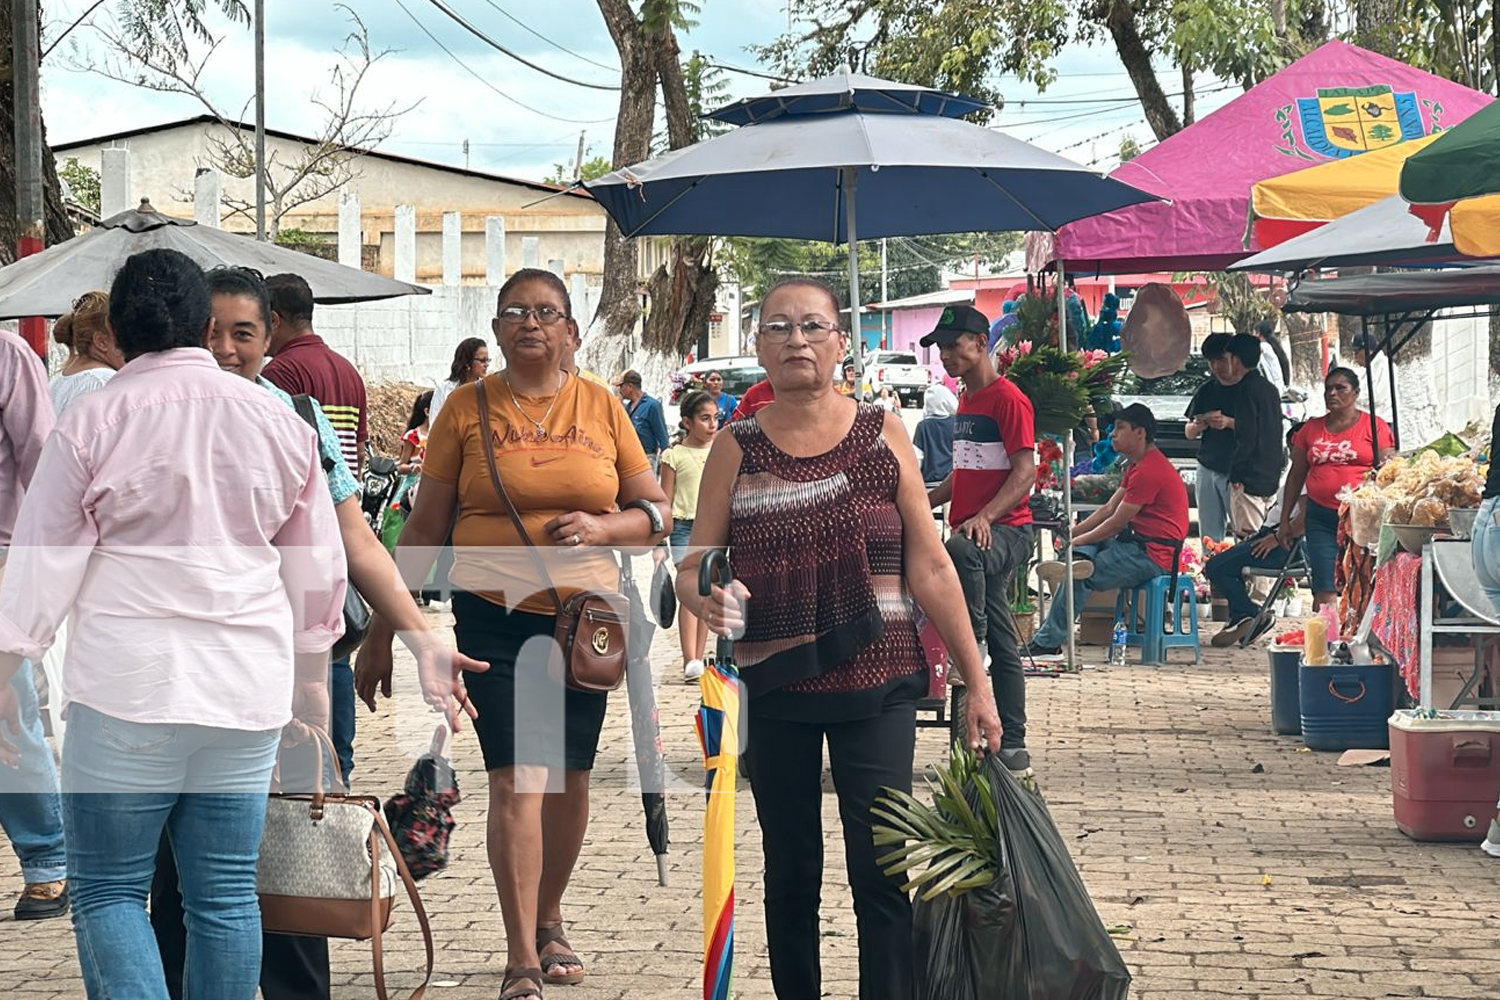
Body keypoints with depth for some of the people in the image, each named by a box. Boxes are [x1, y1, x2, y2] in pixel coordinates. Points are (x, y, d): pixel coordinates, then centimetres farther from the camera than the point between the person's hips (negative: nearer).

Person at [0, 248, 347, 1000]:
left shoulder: (92, 421, -4)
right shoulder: (278, 421, 8)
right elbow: (319, 567, 16)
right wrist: (312, 675, 29)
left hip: (128, 683, -4)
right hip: (248, 683, 4)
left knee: (108, 890, 4)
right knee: (226, 895, 9)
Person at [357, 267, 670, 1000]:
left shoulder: (601, 408, 5)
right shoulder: (467, 408, 1)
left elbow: (657, 513, 8)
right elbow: (424, 528, 5)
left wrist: (601, 527, -13)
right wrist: (382, 628, 4)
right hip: (493, 617, -2)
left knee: (570, 777, 10)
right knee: (516, 778, -11)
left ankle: (548, 920, 31)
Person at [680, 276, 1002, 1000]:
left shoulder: (882, 435, 1)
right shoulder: (736, 449, 3)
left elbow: (930, 568, 1)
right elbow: (693, 567, 1)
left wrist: (976, 682, 0)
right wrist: (706, 600, -23)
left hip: (875, 687, -2)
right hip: (772, 690, 2)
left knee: (882, 871, -7)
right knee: (790, 872, 10)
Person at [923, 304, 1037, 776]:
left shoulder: (1008, 399, -10)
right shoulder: (966, 401, 18)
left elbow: (1025, 472, -18)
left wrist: (984, 517, -29)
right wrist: (924, 502, 16)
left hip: (1005, 529, -9)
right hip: (970, 530, 9)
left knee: (960, 552, -41)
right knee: (1002, 646, 10)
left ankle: (970, 652, -33)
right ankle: (1012, 749, 13)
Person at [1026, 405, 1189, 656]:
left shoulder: (1149, 471, -18)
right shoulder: (1139, 465, 17)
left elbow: (1116, 523, -15)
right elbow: (1109, 509, 16)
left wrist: (1078, 541, -5)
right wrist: (1071, 533, 6)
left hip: (1152, 557, -11)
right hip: (1137, 543, 11)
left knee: (1078, 579, -13)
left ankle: (1047, 642, -8)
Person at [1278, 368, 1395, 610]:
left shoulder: (1375, 426, 4)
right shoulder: (1311, 429, 14)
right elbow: (1296, 476, 18)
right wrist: (1285, 520, 15)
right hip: (1321, 517, 2)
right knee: (1325, 591, -6)